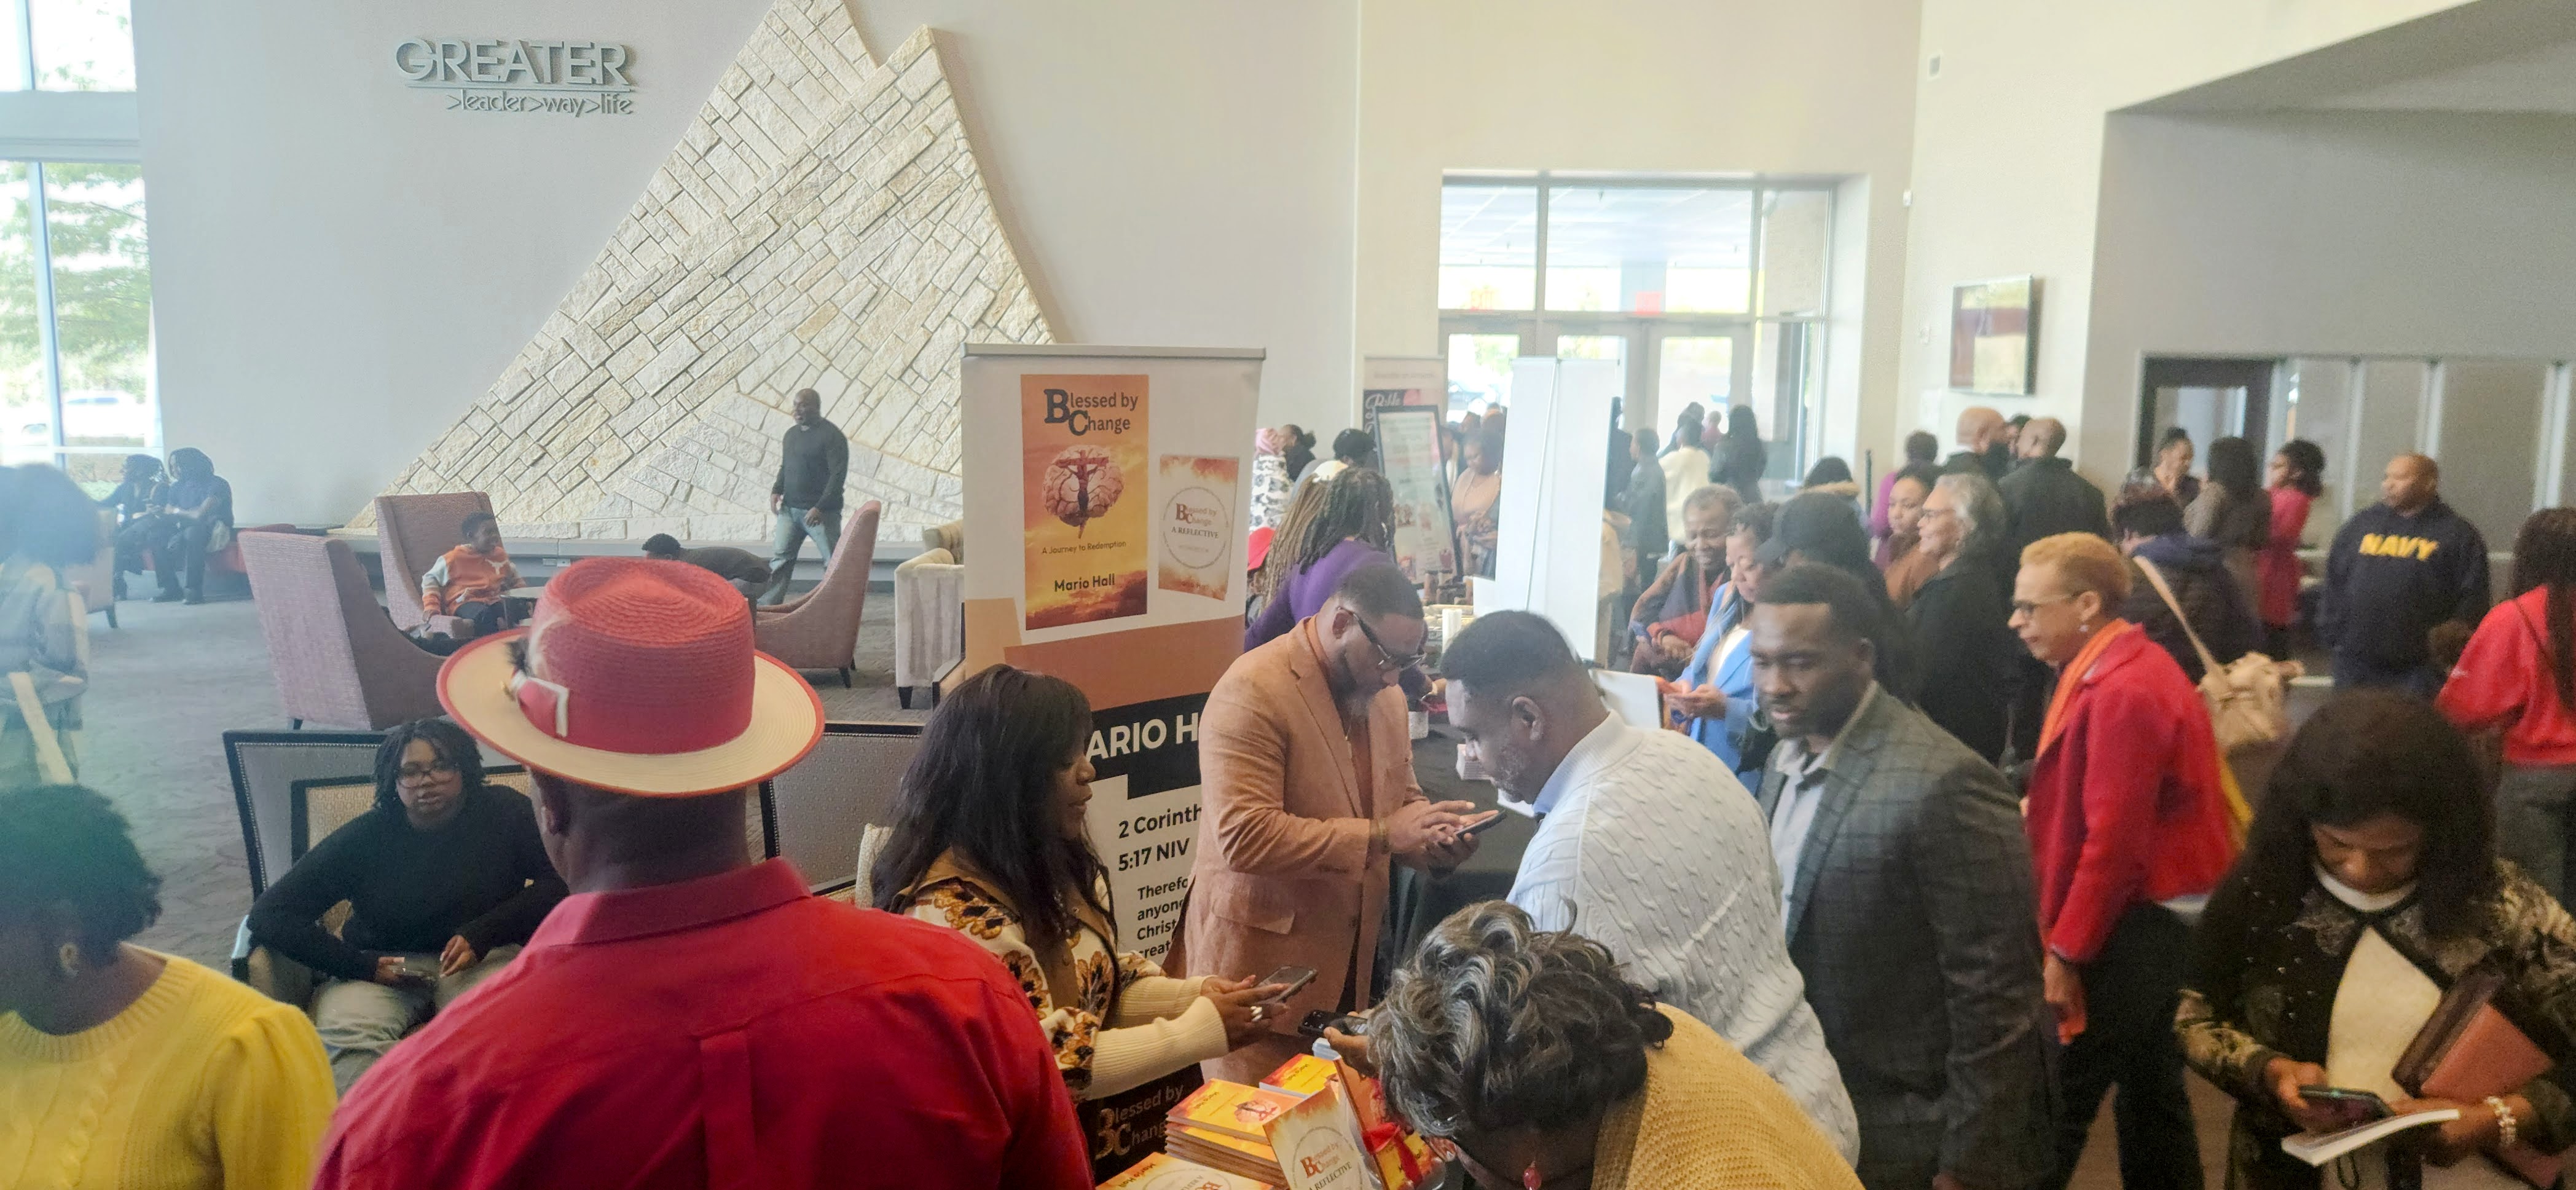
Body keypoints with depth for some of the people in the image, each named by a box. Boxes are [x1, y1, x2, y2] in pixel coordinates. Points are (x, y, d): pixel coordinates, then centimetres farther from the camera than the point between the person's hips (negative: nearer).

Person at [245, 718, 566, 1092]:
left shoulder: (505, 813, 0)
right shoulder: (363, 838, 0)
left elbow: (558, 883, -4)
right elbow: (267, 914, 0)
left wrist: (481, 936, -15)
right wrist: (362, 966, -10)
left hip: (484, 958, -1)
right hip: (383, 966, 1)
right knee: (346, 1036, -34)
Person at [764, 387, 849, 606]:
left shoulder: (832, 436, -10)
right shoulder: (791, 434, 14)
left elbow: (838, 474, -16)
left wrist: (821, 508, -22)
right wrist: (776, 490, 5)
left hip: (820, 512, -7)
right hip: (789, 509, 7)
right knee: (780, 559, 5)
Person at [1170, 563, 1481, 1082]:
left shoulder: (1386, 694, 8)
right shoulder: (1251, 692, -18)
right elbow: (1244, 836, -26)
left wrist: (1435, 838, -3)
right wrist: (1379, 836, -25)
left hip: (1353, 963, 7)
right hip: (1261, 962, -7)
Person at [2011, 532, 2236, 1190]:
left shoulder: (2123, 693, -22)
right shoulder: (2113, 673, 10)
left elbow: (2114, 840, -23)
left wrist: (2065, 950, -18)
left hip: (2135, 930, -10)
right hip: (2151, 918, 10)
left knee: (2057, 1104, -4)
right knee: (2150, 1096, 19)